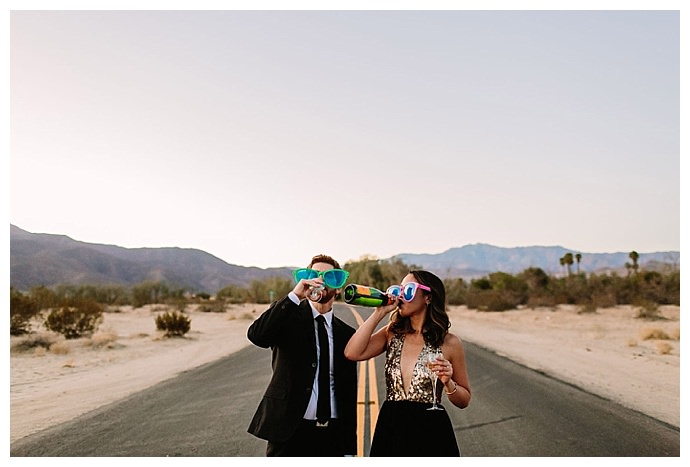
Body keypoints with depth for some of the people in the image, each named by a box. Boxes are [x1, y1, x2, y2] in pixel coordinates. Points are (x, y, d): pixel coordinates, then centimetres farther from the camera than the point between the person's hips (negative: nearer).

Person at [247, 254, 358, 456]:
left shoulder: (346, 333, 8)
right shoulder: (288, 315, -1)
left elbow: (349, 393, 9)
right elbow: (256, 335, -22)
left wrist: (349, 447, 8)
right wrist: (294, 296, -26)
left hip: (332, 436, 4)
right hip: (289, 432, -3)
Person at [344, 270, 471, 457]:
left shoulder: (449, 342, -6)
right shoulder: (392, 333, 2)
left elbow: (464, 400, 3)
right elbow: (352, 353, -14)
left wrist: (448, 383, -18)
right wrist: (379, 312, -11)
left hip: (430, 433, -2)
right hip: (390, 429, 3)